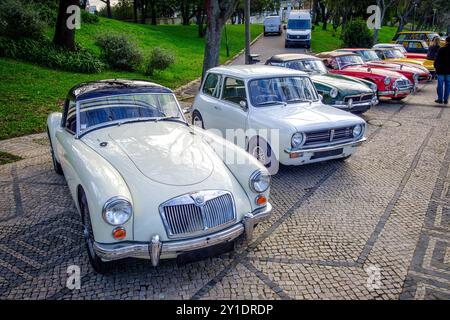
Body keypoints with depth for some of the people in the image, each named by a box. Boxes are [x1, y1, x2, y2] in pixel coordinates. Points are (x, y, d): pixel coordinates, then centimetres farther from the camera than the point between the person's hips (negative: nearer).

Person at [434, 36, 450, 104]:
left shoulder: (441, 49, -11)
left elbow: (437, 59, -7)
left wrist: (436, 66, 6)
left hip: (441, 70, -3)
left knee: (440, 84, 3)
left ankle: (440, 99, 5)